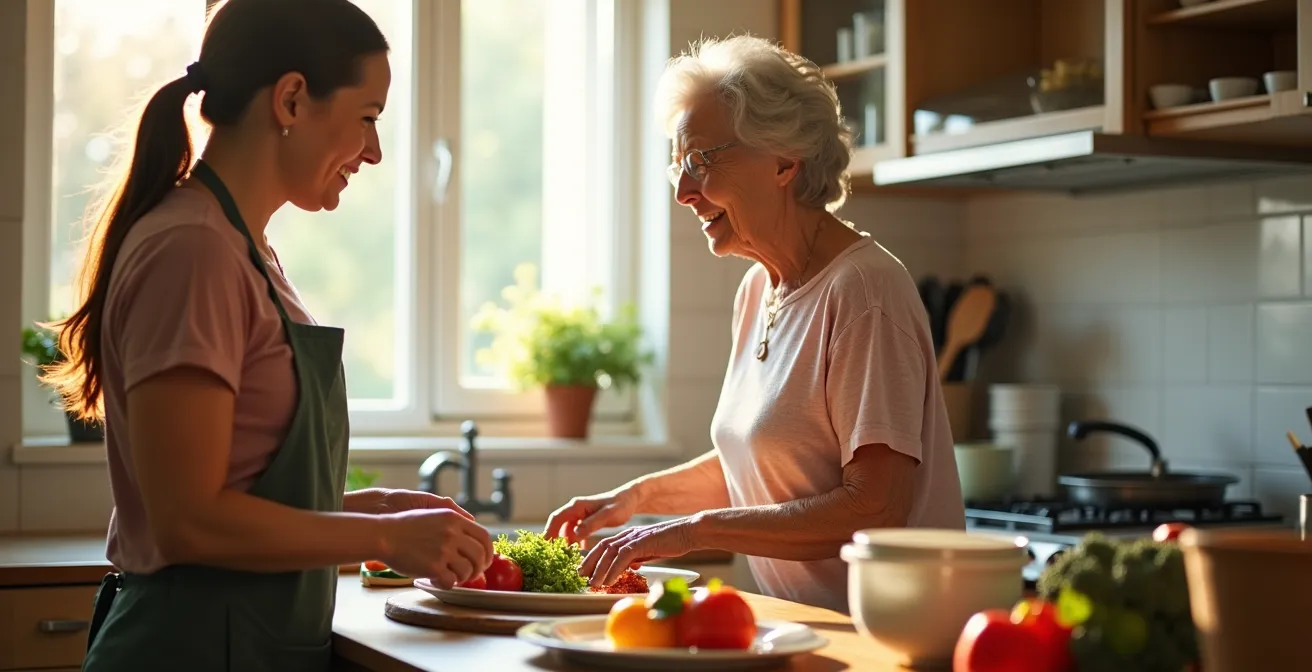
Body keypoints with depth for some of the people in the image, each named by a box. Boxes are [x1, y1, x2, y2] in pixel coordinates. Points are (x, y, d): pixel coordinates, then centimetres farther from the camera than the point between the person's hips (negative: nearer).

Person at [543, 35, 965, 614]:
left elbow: (875, 509, -19)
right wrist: (639, 495, 10)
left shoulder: (864, 290, -14)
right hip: (797, 628, 7)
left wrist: (698, 529, -17)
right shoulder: (757, 289, 12)